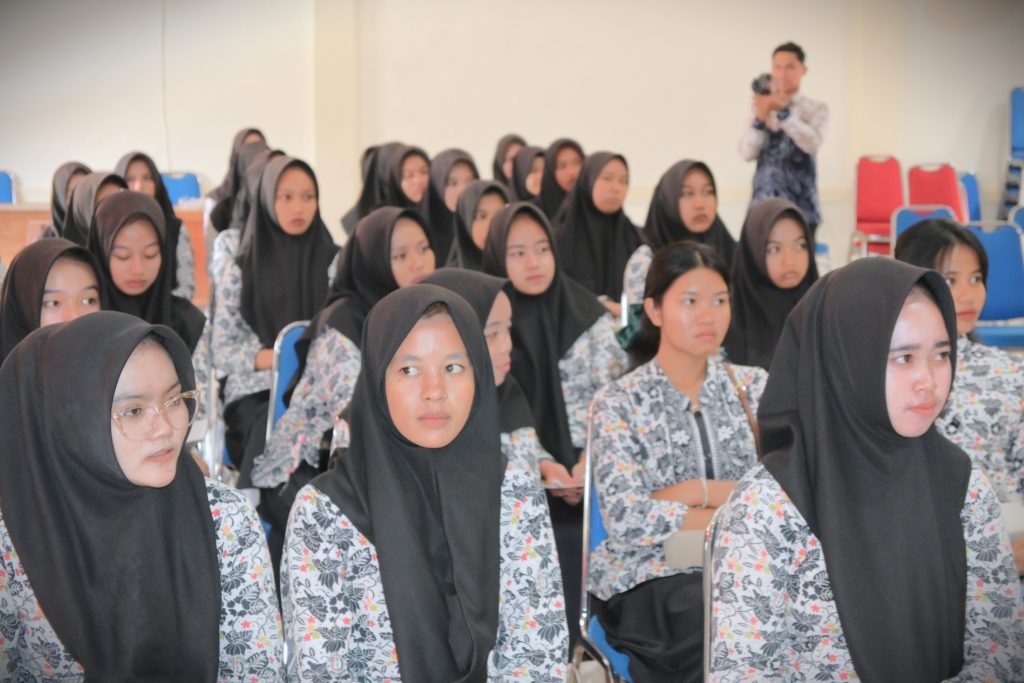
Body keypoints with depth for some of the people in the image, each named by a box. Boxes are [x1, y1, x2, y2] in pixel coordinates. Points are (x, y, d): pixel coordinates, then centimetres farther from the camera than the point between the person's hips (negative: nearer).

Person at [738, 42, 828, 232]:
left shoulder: (816, 109, 5)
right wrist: (760, 118, -15)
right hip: (763, 207, 1)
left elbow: (812, 143, -14)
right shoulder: (761, 109, 9)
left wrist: (783, 111, -21)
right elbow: (747, 153, -1)